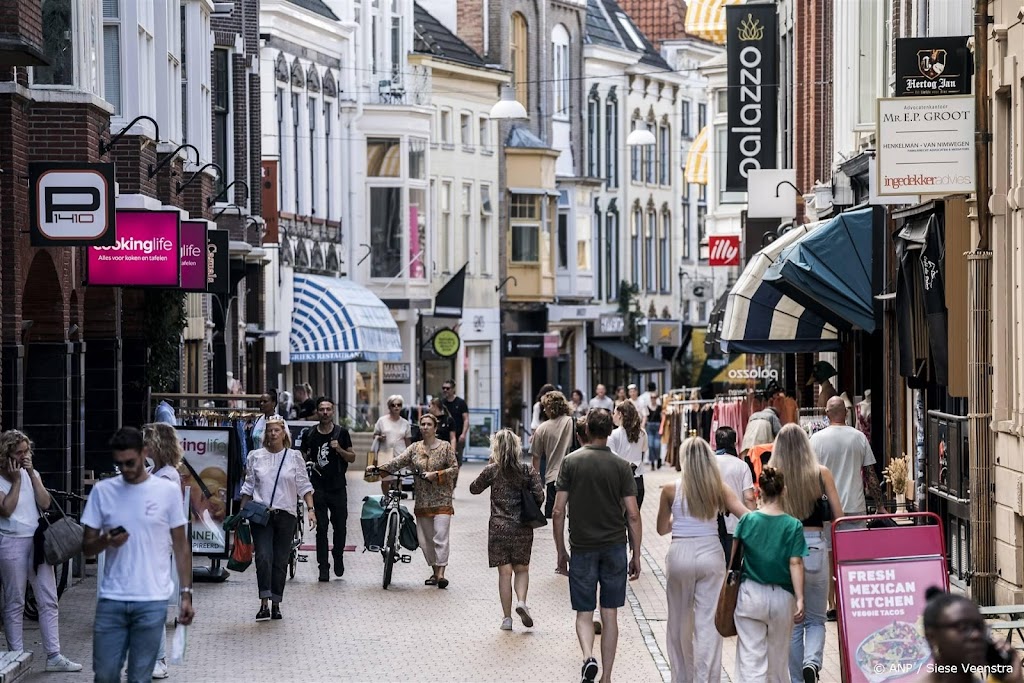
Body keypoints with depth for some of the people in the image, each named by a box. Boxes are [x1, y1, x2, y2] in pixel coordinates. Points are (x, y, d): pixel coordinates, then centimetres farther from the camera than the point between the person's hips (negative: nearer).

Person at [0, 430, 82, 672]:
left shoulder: (31, 474, 11)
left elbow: (45, 503, 0)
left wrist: (32, 474, -6)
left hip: (38, 541, 5)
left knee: (48, 601, 3)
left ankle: (54, 656, 6)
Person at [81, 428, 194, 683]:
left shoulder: (168, 491, 1)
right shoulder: (102, 491, 4)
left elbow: (181, 547, 6)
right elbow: (87, 547, 8)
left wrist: (186, 594, 0)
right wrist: (105, 542, -15)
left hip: (153, 602, -2)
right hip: (111, 600, 2)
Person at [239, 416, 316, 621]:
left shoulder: (294, 457, 5)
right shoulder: (255, 457, 7)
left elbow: (304, 486, 5)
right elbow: (248, 487, 12)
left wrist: (310, 509, -5)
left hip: (285, 514, 0)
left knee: (281, 561, 4)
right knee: (263, 557, -14)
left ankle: (276, 604, 12)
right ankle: (264, 603, -16)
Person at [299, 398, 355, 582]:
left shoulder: (341, 433, 3)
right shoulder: (309, 434, 4)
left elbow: (352, 458, 6)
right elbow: (302, 458, 13)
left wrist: (339, 449, -12)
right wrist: (307, 463, -9)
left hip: (338, 487, 0)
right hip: (318, 487, 0)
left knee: (340, 525, 4)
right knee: (321, 527, -2)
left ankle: (338, 556, 28)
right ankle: (323, 567, 1)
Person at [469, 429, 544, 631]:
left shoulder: (492, 471, -5)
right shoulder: (528, 471, -4)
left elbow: (474, 489, 9)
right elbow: (539, 498, -7)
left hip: (498, 528, 0)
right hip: (522, 529, 1)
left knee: (504, 573, 5)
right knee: (522, 569, 15)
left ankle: (507, 618, 6)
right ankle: (521, 601, -11)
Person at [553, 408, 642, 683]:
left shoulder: (571, 462, -3)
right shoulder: (621, 466, -3)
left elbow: (559, 511, -4)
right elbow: (633, 514, -5)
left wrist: (561, 553, 5)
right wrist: (636, 556, 4)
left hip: (582, 548, 0)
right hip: (614, 547, 0)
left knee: (584, 612, 7)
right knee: (610, 614, 8)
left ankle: (588, 656, -19)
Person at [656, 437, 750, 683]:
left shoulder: (671, 490, -4)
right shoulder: (719, 488, -2)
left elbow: (662, 529, 7)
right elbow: (746, 516, -11)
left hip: (680, 554, 0)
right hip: (711, 554, 0)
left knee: (679, 622, 15)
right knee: (708, 623, 1)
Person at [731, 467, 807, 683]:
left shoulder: (747, 520, -5)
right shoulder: (793, 526, -7)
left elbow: (733, 553, 3)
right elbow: (795, 563, -13)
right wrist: (800, 598, -13)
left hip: (751, 594, 0)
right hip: (782, 597, 0)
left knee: (751, 657, -2)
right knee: (778, 655, 17)